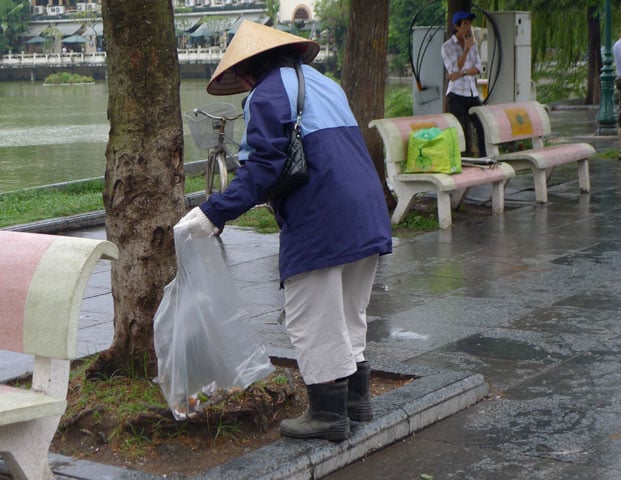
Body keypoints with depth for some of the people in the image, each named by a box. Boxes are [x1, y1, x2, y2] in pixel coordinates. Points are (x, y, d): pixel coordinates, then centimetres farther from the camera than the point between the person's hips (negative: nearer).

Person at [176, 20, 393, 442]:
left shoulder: (267, 96, -8)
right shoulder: (326, 84, 19)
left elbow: (261, 170, -17)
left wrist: (214, 213, -14)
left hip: (318, 225, -9)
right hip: (368, 216, 9)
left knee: (313, 320, 2)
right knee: (349, 315, 21)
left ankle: (328, 415, 9)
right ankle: (356, 399, 30)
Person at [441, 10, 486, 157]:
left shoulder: (473, 45, 14)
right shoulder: (447, 46, -2)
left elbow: (478, 68, 3)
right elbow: (454, 69, -13)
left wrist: (462, 73, -15)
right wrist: (466, 49, -15)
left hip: (472, 93, 5)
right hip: (456, 94, -5)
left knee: (482, 126, -1)